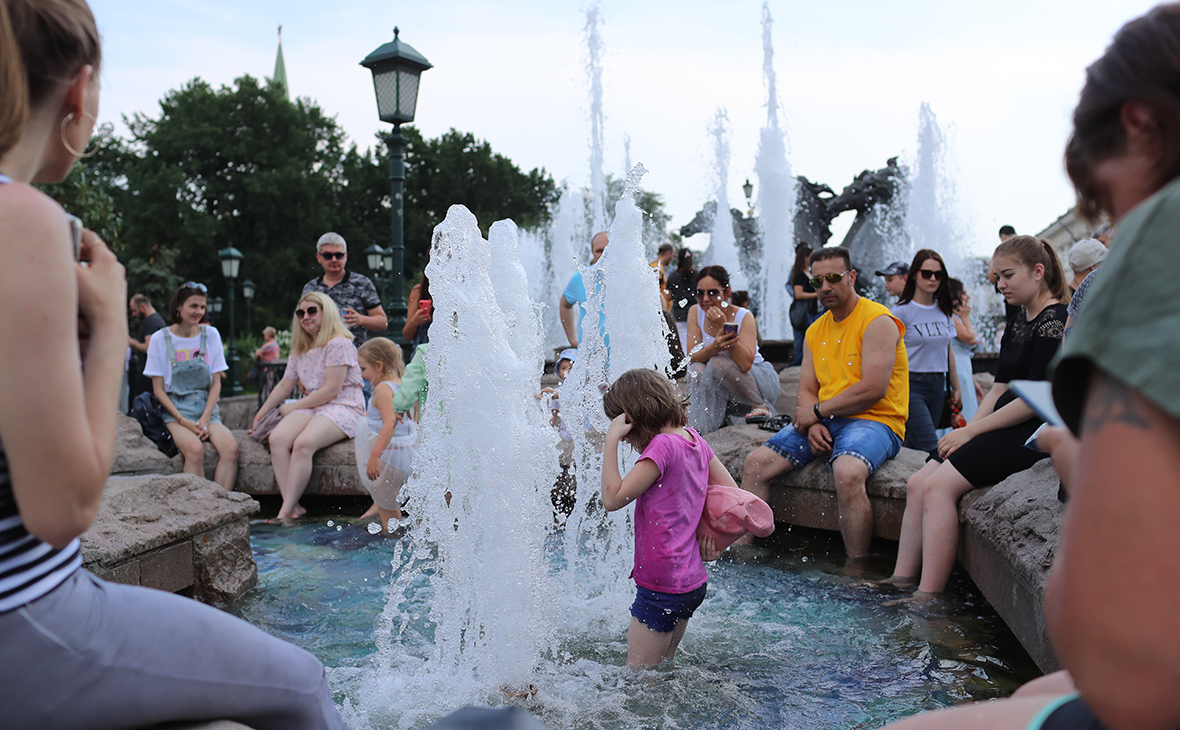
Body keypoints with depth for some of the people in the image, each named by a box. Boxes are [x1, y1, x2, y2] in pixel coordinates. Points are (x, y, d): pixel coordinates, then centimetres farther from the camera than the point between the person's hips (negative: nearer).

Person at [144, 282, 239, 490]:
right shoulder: (160, 339, 1)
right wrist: (183, 420, -11)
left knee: (230, 447, -28)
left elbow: (216, 383, 7)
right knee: (195, 449, -34)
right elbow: (159, 390, 1)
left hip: (207, 410, 2)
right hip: (176, 411, -2)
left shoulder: (211, 334, 8)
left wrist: (205, 419, -6)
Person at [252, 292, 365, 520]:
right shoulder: (300, 350, 19)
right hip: (311, 408, 7)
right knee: (277, 438, -23)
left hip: (343, 408, -7)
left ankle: (286, 512, -27)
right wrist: (260, 415, 24)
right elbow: (284, 386, 26)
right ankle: (294, 506, -26)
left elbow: (331, 391, -14)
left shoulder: (339, 344, -8)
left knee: (303, 443, -33)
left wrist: (293, 407, -8)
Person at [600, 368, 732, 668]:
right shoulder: (694, 439, 7)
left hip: (663, 585, -9)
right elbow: (733, 494, 15)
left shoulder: (663, 445, -19)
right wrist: (713, 542, 9)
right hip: (693, 580, 9)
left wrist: (611, 439, -16)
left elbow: (613, 499, -19)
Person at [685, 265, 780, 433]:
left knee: (719, 362, -30)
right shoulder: (695, 312, -7)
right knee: (697, 370, -26)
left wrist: (723, 327, -36)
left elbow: (746, 364, -34)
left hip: (758, 380, -3)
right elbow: (692, 358, -15)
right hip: (722, 384, 3)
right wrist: (715, 347, -36)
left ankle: (762, 406, -10)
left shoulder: (744, 317, -19)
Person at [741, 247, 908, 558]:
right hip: (824, 422, 7)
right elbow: (806, 391, 13)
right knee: (755, 463, -8)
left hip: (874, 421, -7)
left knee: (847, 473, -37)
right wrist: (812, 425, -9)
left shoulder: (878, 321, -7)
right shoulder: (815, 331, 16)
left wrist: (819, 410, -10)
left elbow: (874, 389, -17)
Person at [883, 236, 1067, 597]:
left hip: (1031, 433, -9)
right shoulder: (1015, 324, 18)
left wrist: (971, 431, -14)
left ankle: (928, 598, -22)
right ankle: (900, 582, -5)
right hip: (1003, 426, 9)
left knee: (938, 485, -24)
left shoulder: (1054, 321, -11)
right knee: (917, 484, -5)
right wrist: (966, 430, -1)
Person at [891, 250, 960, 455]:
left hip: (938, 385, 5)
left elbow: (948, 351, 19)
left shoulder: (944, 311, 12)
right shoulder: (902, 311, -6)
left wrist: (956, 387, 18)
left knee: (914, 444, 7)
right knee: (930, 447, -15)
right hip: (911, 384, -5)